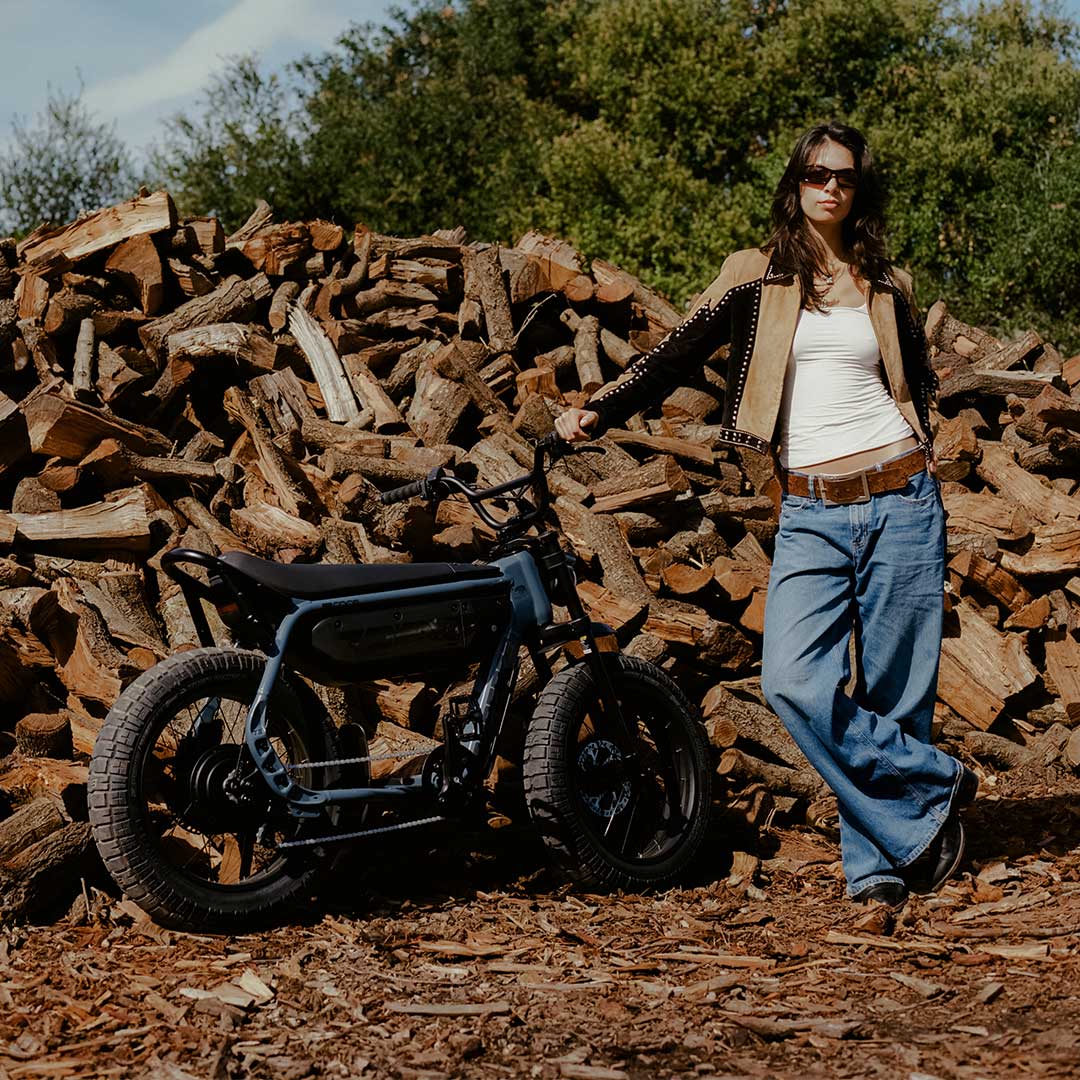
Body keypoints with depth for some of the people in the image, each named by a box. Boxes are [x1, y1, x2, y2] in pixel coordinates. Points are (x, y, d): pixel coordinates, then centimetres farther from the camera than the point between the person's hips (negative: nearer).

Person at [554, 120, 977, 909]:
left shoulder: (887, 287, 11)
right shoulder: (756, 276, 7)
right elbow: (678, 353, 0)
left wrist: (920, 462, 10)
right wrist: (599, 413, -13)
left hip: (900, 502, 1)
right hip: (811, 517, 0)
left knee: (894, 688, 0)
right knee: (794, 683, -17)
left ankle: (880, 858, 11)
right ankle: (933, 785, -2)